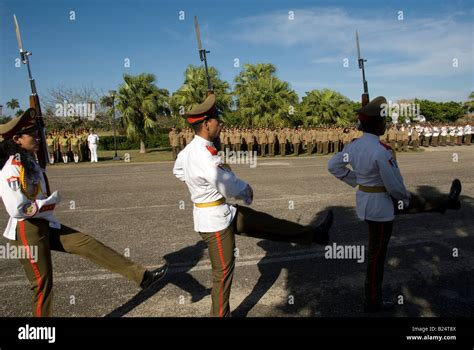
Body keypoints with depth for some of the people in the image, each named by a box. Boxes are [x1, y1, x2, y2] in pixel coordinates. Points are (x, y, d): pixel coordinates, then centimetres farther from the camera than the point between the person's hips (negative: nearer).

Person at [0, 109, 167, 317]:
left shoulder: (28, 161, 10)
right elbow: (17, 209, -25)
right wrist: (51, 201, -15)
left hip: (45, 225, 8)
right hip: (27, 231, -8)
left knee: (87, 244, -1)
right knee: (42, 282, 2)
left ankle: (141, 275, -1)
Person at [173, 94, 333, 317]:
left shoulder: (190, 149, 2)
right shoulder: (204, 156, -29)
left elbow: (178, 170, 22)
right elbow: (231, 188, -29)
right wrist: (246, 190, -7)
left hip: (223, 212, 9)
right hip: (214, 220, -9)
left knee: (267, 223, 14)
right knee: (223, 272, 6)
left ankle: (314, 234, 27)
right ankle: (220, 315, 26)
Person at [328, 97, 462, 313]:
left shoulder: (354, 145, -5)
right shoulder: (381, 151, -29)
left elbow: (333, 166, 7)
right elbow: (394, 185, -22)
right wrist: (405, 197, 0)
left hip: (364, 199, 8)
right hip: (379, 206, -8)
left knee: (413, 202, 30)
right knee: (377, 255, 8)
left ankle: (445, 202, 57)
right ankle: (373, 302, 24)